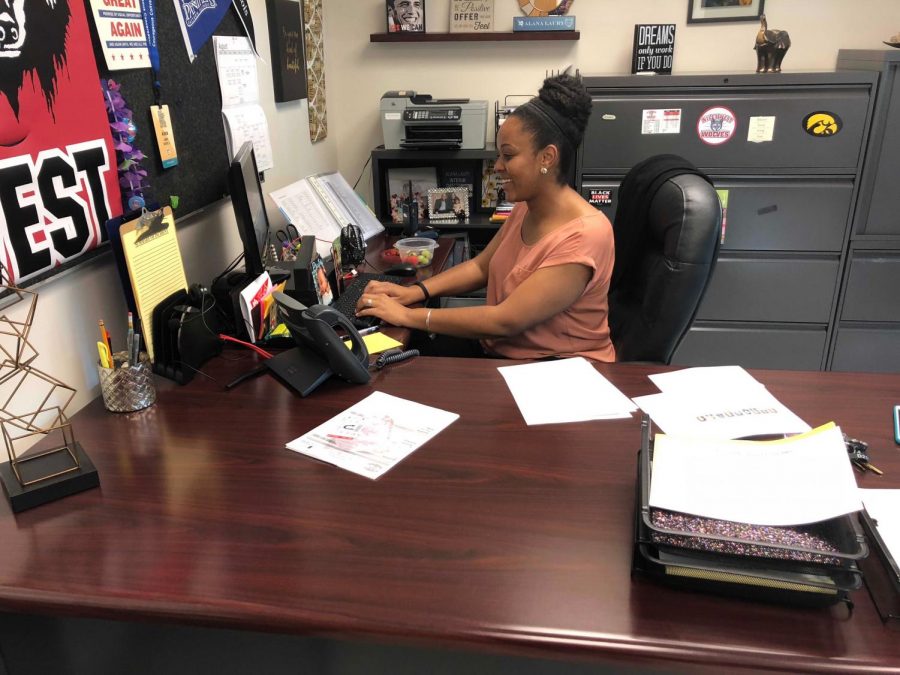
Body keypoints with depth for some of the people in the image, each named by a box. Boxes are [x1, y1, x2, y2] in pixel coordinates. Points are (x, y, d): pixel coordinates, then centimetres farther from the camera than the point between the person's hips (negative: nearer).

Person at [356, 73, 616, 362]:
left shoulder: (584, 236, -25)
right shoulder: (526, 208, 4)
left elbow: (505, 321, -28)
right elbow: (481, 266, 13)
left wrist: (407, 315, -24)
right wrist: (415, 292, -4)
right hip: (499, 352, 7)